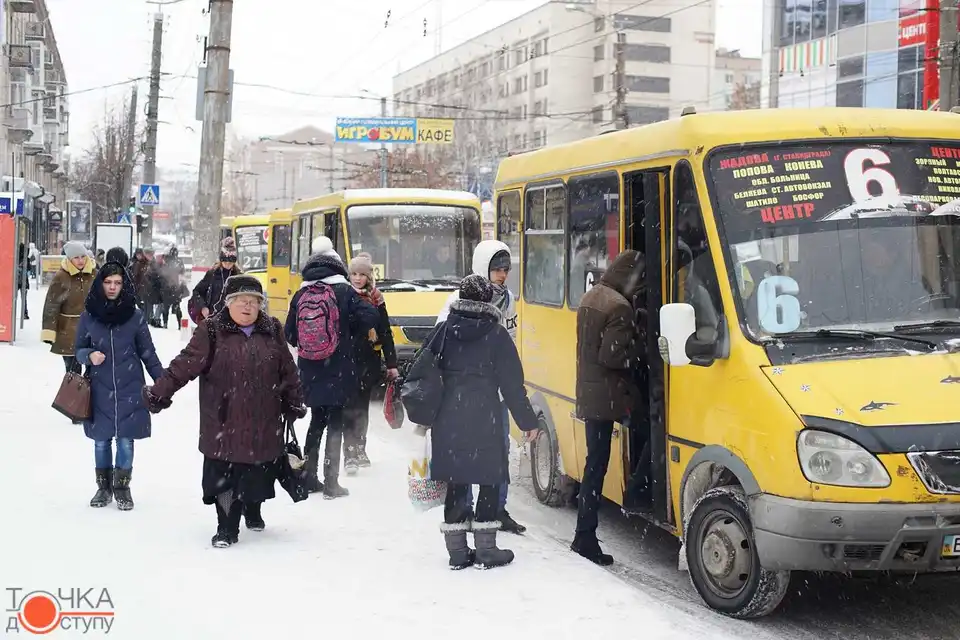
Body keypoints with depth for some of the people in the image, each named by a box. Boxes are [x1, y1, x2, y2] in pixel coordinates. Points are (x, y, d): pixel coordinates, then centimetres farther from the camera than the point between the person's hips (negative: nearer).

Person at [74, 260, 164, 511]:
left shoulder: (135, 315, -3)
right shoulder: (89, 315, -1)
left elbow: (147, 351, 3)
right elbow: (78, 349, 7)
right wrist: (89, 355, -16)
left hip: (129, 389, -1)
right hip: (100, 389, 1)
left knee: (126, 440, 2)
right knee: (101, 440, 9)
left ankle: (122, 487, 18)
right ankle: (104, 486, 25)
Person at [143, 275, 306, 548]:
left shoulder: (272, 331, 6)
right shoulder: (212, 331, -5)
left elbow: (287, 371, 11)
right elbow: (185, 364, -11)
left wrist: (294, 402, 12)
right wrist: (160, 391, -18)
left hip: (263, 423, 3)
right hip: (224, 423, -3)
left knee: (259, 472, 14)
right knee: (225, 474, -1)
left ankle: (253, 510, 41)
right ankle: (227, 527, 13)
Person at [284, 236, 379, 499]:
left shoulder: (300, 295, 1)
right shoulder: (344, 291, -9)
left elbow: (290, 334, 4)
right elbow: (370, 318, -13)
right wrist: (349, 330, 3)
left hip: (309, 373, 4)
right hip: (337, 372, -4)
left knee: (316, 422, 18)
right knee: (335, 424, 3)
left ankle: (309, 477, 21)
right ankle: (331, 483, 2)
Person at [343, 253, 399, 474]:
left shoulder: (376, 300, 5)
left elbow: (386, 334, 7)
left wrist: (391, 364, 6)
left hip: (369, 362, 3)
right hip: (345, 361, -3)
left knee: (362, 406, 13)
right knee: (350, 407, -7)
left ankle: (360, 449, 26)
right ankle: (350, 455, -9)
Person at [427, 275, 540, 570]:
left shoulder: (444, 330, 5)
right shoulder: (496, 334, -5)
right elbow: (512, 383, -5)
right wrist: (527, 421, 2)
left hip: (447, 418, 4)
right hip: (484, 419, -4)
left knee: (456, 481, 9)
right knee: (490, 480, 6)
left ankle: (457, 551, 12)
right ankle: (486, 550, 7)